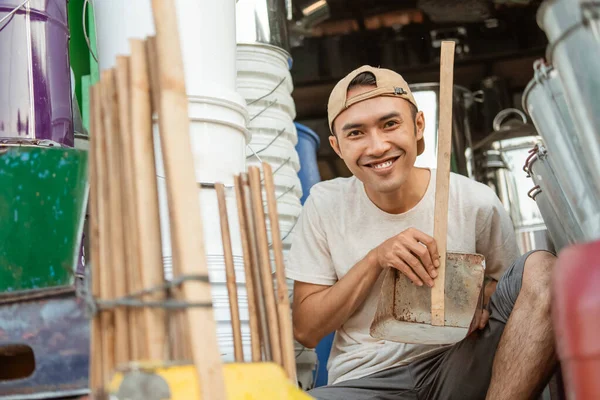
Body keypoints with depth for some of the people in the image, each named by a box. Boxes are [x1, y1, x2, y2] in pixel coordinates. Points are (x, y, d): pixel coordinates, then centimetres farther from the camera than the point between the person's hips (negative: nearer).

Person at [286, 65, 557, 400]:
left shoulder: (476, 203, -3)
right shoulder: (325, 204, -1)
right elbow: (306, 330, -1)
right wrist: (375, 260, -15)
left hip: (457, 369, 1)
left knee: (542, 268, -21)